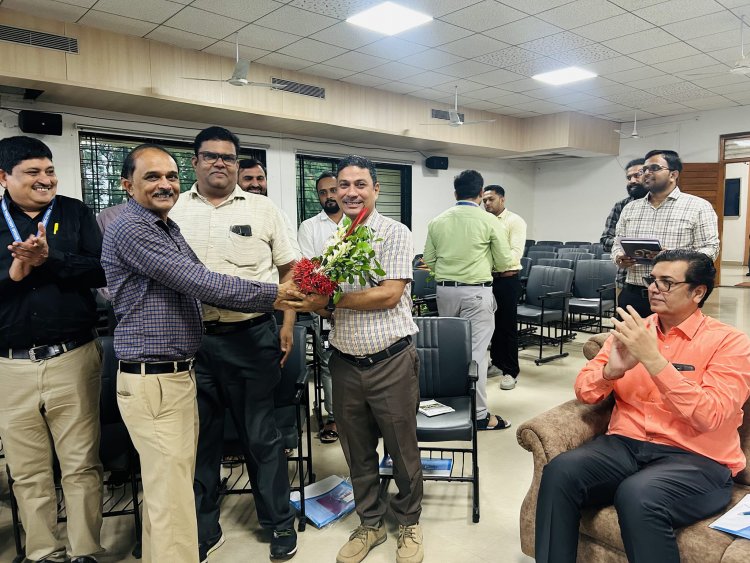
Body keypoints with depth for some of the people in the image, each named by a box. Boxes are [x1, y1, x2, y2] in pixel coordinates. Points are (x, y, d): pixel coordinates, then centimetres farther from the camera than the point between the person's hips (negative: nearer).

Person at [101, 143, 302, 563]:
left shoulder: (169, 228, 15)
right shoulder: (130, 229, -14)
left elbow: (196, 286, 14)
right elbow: (200, 282, -20)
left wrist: (271, 302, 4)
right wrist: (270, 295, -13)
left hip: (180, 373, 9)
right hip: (152, 381, -9)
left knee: (173, 483, 17)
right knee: (172, 495, -1)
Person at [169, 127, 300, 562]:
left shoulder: (262, 209, 4)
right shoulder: (173, 211, 7)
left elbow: (289, 269, 6)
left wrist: (288, 324, -1)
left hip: (252, 337, -2)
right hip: (191, 340, 2)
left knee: (261, 435, 8)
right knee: (200, 437, 14)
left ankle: (280, 522, 27)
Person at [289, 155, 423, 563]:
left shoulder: (394, 234, -7)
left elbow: (388, 296, -17)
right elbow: (323, 301, 10)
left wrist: (331, 300, -16)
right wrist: (310, 301, -13)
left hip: (391, 361, -4)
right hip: (345, 363, 5)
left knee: (403, 449, 11)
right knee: (357, 453, 17)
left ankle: (409, 522, 35)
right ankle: (370, 523, 38)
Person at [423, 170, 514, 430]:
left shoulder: (437, 221, 3)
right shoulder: (490, 222, -6)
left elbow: (428, 260, 7)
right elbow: (504, 263, -2)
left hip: (445, 290, 4)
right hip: (476, 291, -4)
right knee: (476, 351, -1)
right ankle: (479, 414, 6)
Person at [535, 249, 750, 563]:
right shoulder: (631, 331, 11)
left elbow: (710, 418, -16)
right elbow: (584, 392, 7)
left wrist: (652, 359, -22)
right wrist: (612, 369, -14)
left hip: (696, 460, -4)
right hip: (625, 445, 4)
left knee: (638, 495, -35)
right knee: (561, 471, -25)